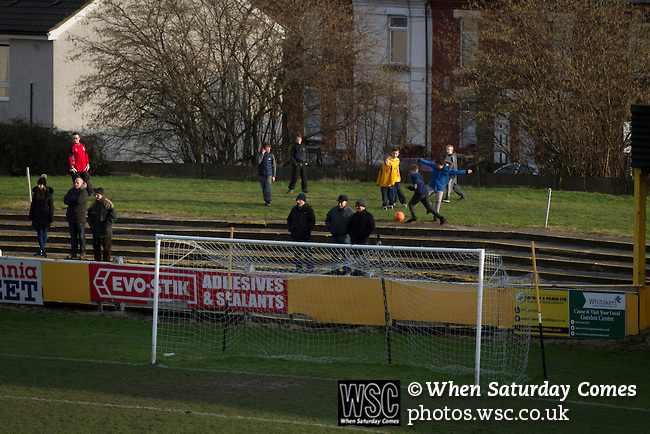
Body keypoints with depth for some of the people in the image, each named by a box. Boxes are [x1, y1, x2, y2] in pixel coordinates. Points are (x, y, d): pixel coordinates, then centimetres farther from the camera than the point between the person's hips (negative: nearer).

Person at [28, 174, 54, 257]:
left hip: (45, 215, -3)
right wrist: (31, 217, 6)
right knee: (39, 233, -4)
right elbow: (33, 205, 8)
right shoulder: (36, 192, 3)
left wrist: (51, 218, -10)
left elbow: (51, 206, -5)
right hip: (37, 215, 3)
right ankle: (43, 251, -6)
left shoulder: (49, 193, -6)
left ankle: (41, 250, 17)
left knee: (44, 233, 4)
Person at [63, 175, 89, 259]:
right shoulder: (71, 191, 13)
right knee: (73, 236, 8)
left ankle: (83, 253, 4)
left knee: (81, 236, -2)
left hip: (80, 218, -5)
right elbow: (65, 200, 0)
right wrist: (75, 200, -13)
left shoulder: (84, 192, -4)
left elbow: (79, 199, -22)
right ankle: (73, 253, 13)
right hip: (71, 217, 5)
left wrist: (71, 199, -5)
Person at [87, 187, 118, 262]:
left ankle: (106, 261, 7)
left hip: (106, 231, -6)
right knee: (96, 247, 10)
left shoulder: (108, 204, -9)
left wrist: (106, 225, -16)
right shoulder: (93, 204, 9)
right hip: (96, 231, 6)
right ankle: (97, 261, 20)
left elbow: (113, 216, -11)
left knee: (106, 247, 0)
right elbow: (89, 215, 21)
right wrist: (91, 224, 5)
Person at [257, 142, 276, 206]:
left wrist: (273, 176, 3)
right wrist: (262, 153, -17)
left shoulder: (271, 155, 2)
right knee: (263, 188, 5)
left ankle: (268, 201, -12)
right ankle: (266, 200, 17)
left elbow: (274, 166, 6)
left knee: (268, 187, -14)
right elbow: (258, 162, -17)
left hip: (269, 174, -2)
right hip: (262, 174, 2)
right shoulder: (259, 154, 2)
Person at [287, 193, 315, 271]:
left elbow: (312, 222, -6)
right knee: (297, 253, 10)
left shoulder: (308, 210, -5)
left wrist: (306, 230, -12)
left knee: (307, 252, -6)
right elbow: (289, 219, 21)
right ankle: (298, 268, 19)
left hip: (305, 236, -6)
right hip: (295, 235, 6)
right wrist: (290, 228, 6)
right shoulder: (294, 209, 11)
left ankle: (310, 268, -1)